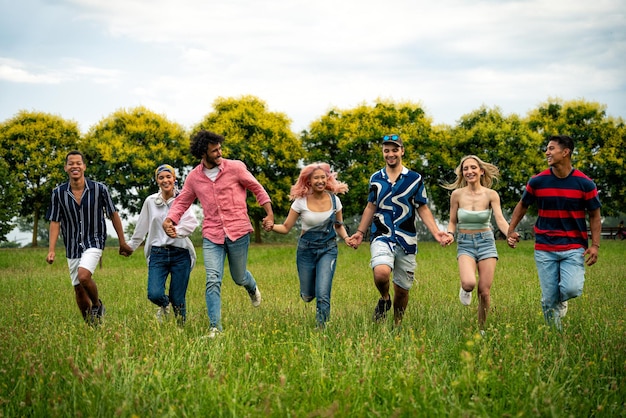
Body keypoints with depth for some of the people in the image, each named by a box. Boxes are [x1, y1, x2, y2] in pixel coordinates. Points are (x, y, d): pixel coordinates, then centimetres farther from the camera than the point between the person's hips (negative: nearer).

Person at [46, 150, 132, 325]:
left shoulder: (99, 189, -9)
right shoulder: (58, 192, -4)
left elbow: (113, 215, 1)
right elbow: (55, 222, 0)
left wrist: (123, 243, 4)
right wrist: (51, 250, -10)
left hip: (94, 242, -3)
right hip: (72, 246, 3)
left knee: (83, 276, -27)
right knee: (79, 291, 7)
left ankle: (98, 305, 1)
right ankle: (89, 324, 24)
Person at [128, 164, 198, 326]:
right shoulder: (150, 201, 8)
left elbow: (191, 222, -15)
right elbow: (141, 227, 19)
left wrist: (178, 230, -32)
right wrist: (131, 245, 26)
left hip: (180, 253, -2)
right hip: (157, 253, 2)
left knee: (178, 299, 0)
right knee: (154, 294, -15)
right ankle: (164, 304, 21)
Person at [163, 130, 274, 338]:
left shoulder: (235, 167, -5)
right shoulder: (194, 177, 3)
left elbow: (257, 189, 4)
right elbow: (182, 202, 11)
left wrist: (270, 214, -3)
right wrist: (169, 220, -8)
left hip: (238, 232, -1)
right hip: (212, 236, 1)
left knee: (239, 278, 14)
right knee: (213, 281, -11)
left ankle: (252, 287, 52)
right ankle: (215, 327, -8)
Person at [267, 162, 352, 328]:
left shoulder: (334, 200, -6)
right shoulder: (301, 202, -10)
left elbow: (339, 225, 9)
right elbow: (286, 227, -6)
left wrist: (346, 238, -11)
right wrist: (272, 227, -27)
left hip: (328, 249, 0)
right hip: (306, 249, 1)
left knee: (322, 294, -16)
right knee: (307, 296, 11)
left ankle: (321, 328, 1)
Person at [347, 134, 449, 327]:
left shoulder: (415, 179, 3)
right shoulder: (376, 179, 8)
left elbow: (423, 209, 6)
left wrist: (436, 232, -7)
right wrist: (360, 232, 13)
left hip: (406, 241, 0)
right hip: (382, 237, 0)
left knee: (402, 289, 5)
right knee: (381, 273, -29)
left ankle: (398, 324, 27)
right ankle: (384, 300, 4)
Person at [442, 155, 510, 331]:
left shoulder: (491, 195, -5)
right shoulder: (457, 194, -3)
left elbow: (500, 220, -14)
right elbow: (452, 222, 6)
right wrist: (450, 234, -15)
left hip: (486, 242, 0)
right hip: (465, 244, 0)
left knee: (485, 291, -3)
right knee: (469, 283, -27)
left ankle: (482, 328, 18)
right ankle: (465, 289, 11)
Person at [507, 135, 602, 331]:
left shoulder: (585, 183, -5)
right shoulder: (537, 181, -2)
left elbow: (594, 215, 3)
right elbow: (522, 206, 14)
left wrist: (595, 245, -7)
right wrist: (510, 230, 6)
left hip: (574, 248, -1)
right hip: (544, 249, 1)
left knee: (572, 289, -21)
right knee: (549, 299, 1)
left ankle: (561, 299, 15)